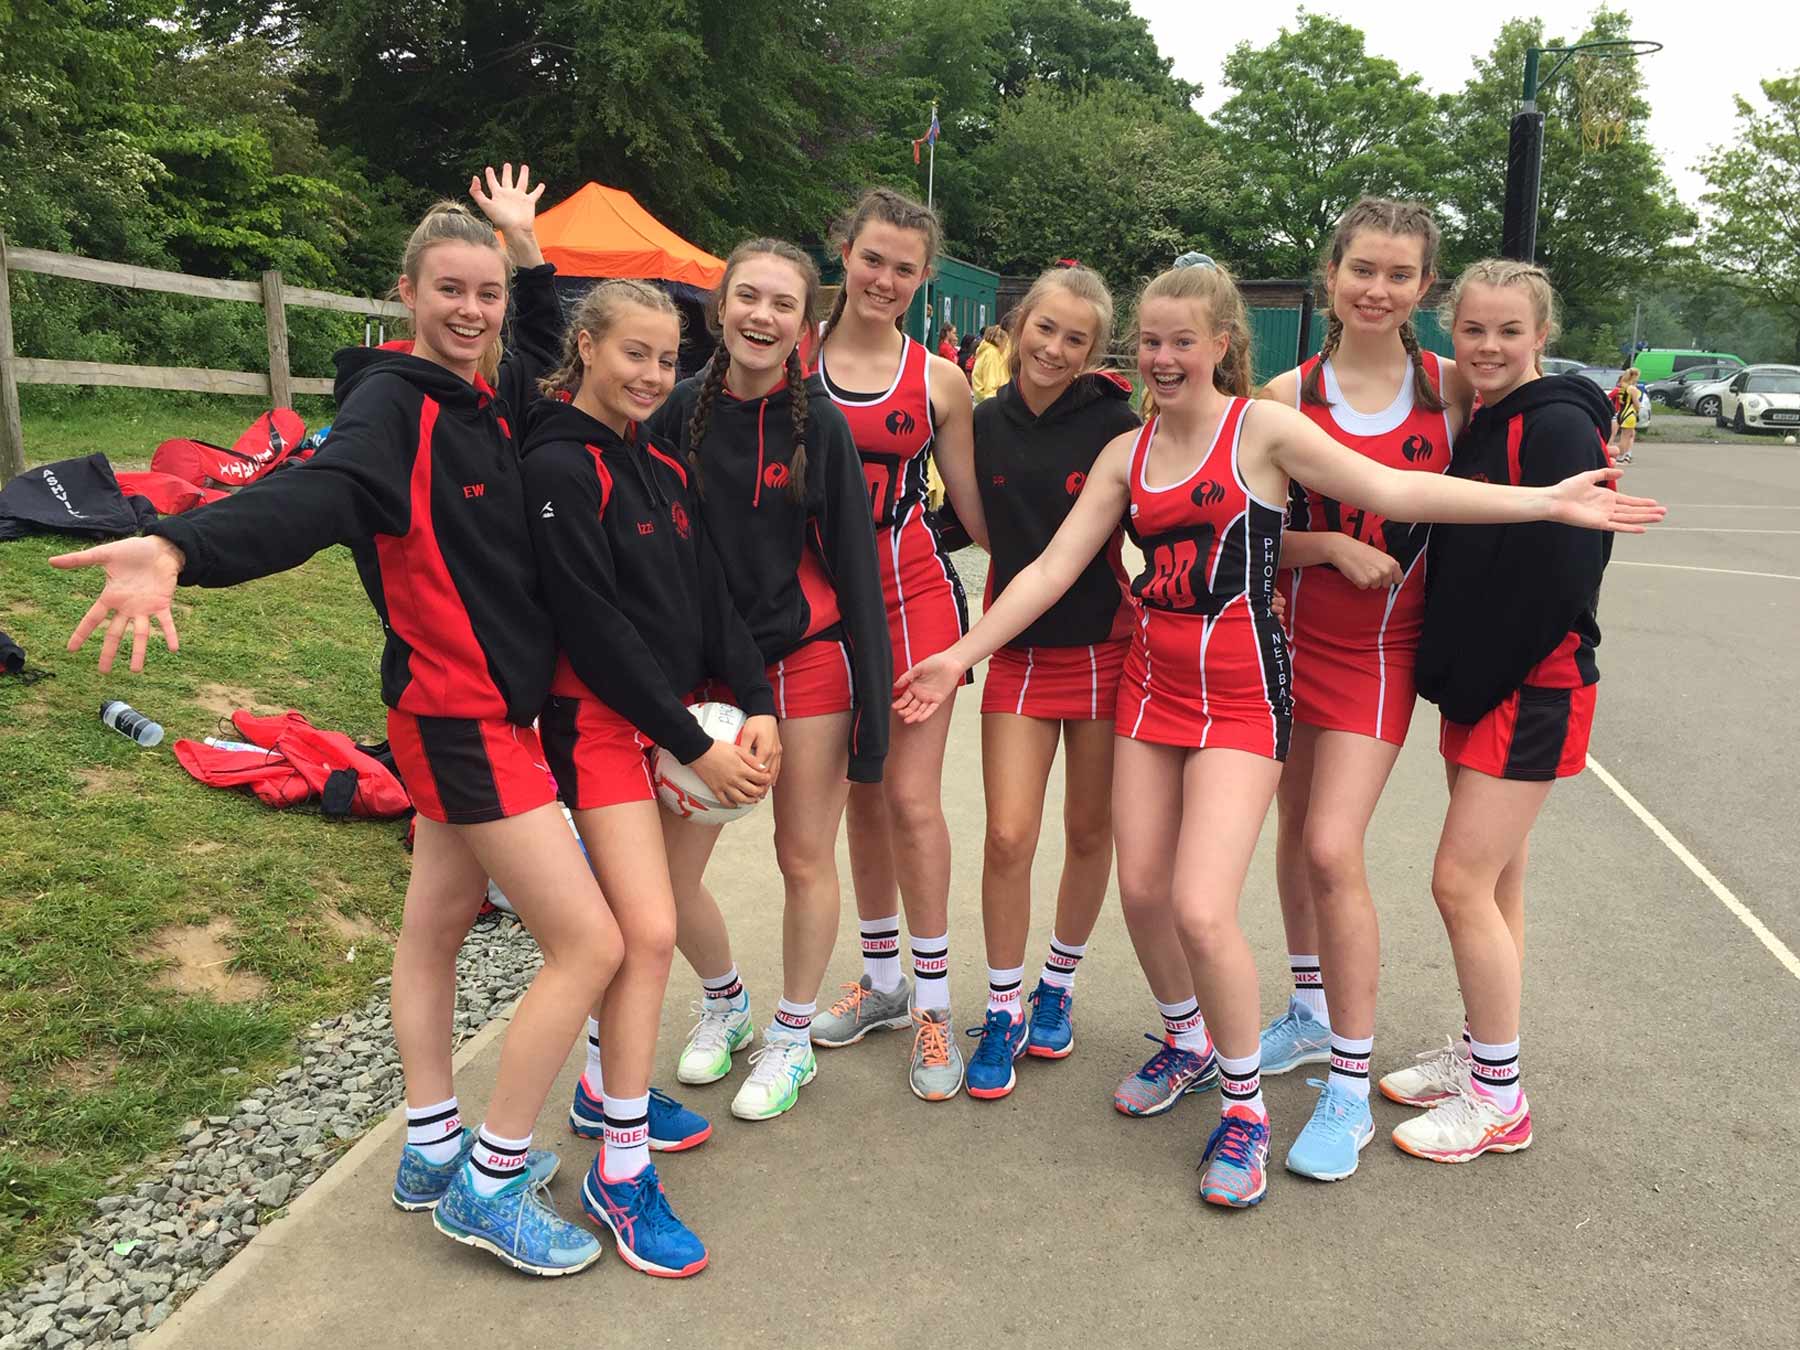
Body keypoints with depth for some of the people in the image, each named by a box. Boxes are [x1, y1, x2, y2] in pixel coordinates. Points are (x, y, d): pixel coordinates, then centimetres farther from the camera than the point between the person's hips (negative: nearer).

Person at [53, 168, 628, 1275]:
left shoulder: (484, 395, 8)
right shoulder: (391, 401, -15)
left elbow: (547, 352, 31)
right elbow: (315, 493, -35)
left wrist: (529, 249, 20)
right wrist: (180, 550, -52)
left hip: (496, 706, 9)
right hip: (461, 717, -9)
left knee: (439, 925, 18)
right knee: (591, 945, -7)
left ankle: (433, 1152, 33)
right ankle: (488, 1185, 7)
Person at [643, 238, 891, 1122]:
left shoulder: (819, 423, -6)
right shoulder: (682, 412, -2)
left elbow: (854, 568, -5)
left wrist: (869, 716, -8)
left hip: (808, 660, -2)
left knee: (805, 859, 8)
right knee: (663, 870, 2)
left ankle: (793, 1039, 30)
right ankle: (724, 1003, 32)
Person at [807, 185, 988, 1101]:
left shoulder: (938, 382, 2)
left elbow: (977, 512, 7)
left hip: (912, 595, -2)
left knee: (911, 797, -5)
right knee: (860, 794, 12)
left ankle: (932, 1001, 10)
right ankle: (883, 978, 29)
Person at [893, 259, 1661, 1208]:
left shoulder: (1263, 428, -6)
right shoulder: (1127, 454, 8)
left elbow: (1397, 491, -11)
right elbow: (1053, 567, 7)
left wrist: (1548, 500, -18)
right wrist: (960, 656, 3)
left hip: (1240, 693, -5)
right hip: (1152, 683, 5)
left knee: (1201, 910, -13)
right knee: (1142, 889, 8)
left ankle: (1244, 1105, 11)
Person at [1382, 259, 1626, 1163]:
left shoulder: (1556, 426, -14)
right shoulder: (1479, 427, 12)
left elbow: (1561, 577, -20)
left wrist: (1476, 683, -14)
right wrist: (1452, 677, 5)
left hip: (1532, 692, -8)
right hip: (1476, 689, 8)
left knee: (1462, 882, -7)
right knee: (1494, 882, 15)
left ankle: (1499, 1100, 7)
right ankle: (1477, 1054, 28)